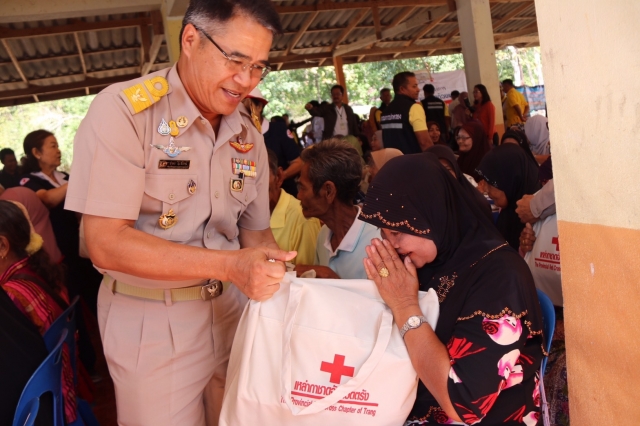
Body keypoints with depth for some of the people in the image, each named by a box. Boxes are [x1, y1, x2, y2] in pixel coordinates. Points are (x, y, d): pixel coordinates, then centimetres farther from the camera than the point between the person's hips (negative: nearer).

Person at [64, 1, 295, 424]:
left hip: (231, 309, 6)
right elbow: (106, 243, -22)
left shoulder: (248, 133, 2)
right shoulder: (123, 110, -17)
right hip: (151, 323, -5)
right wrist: (229, 265, -29)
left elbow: (256, 231, 7)